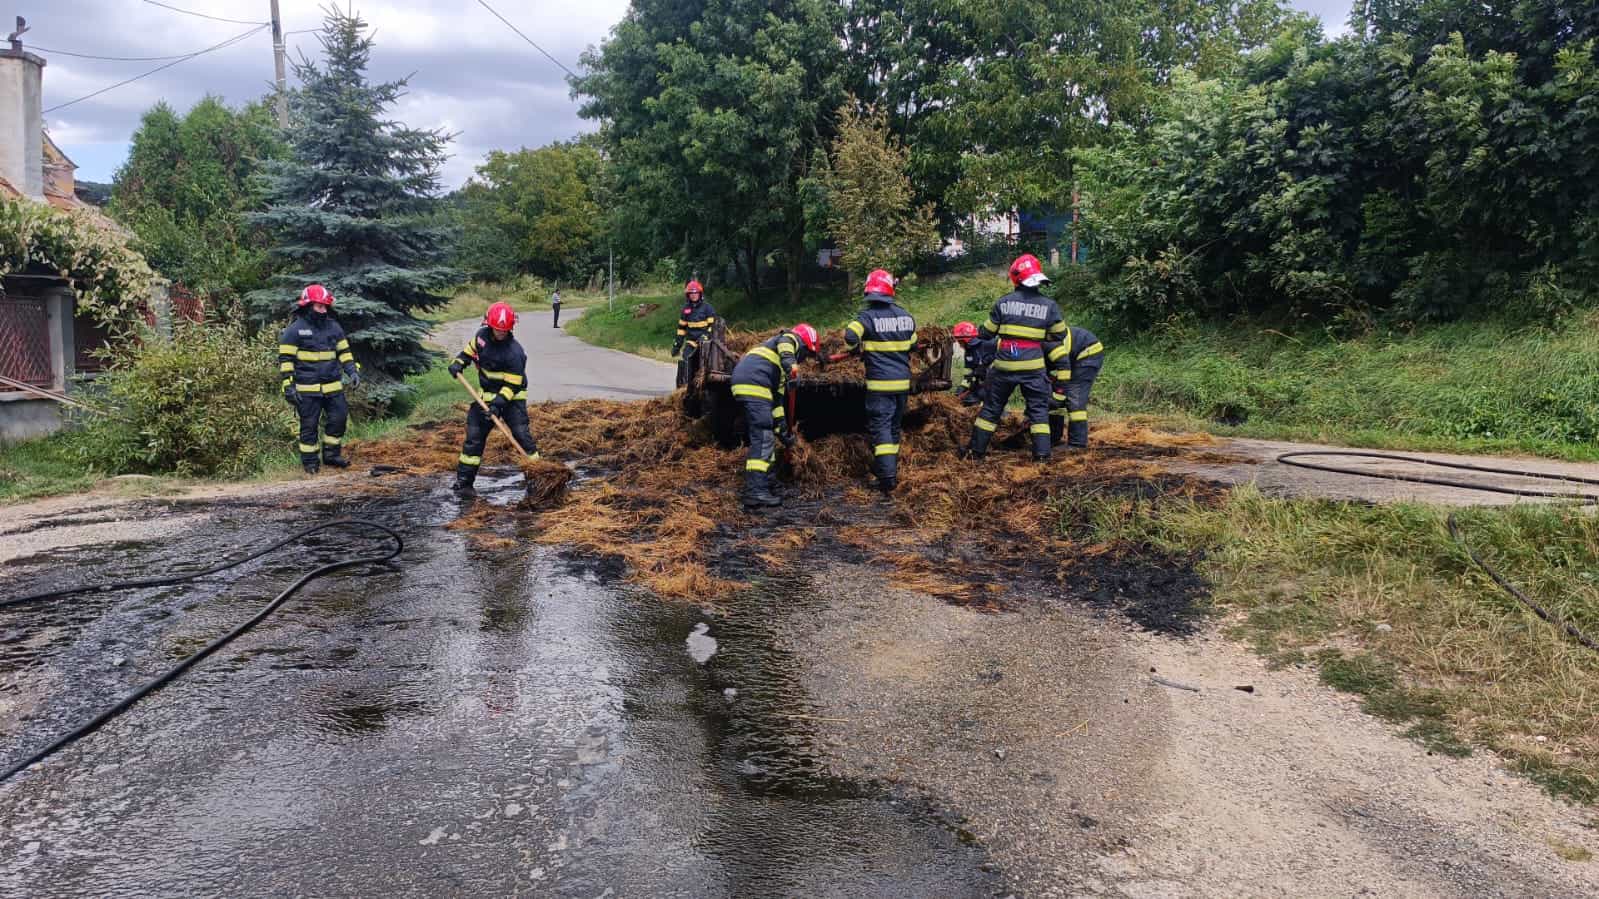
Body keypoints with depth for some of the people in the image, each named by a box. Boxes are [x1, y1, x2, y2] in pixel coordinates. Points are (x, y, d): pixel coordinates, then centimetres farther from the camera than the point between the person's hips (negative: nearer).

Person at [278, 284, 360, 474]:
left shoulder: (334, 327, 10)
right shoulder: (295, 330, -6)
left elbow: (344, 352, 18)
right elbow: (285, 358, -6)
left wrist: (352, 370, 3)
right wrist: (289, 384, -11)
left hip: (333, 386, 5)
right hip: (307, 389, -5)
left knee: (339, 419, 5)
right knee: (309, 425, 2)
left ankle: (331, 454, 20)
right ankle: (310, 462, 11)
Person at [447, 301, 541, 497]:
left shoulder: (514, 352, -23)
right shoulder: (482, 335, -4)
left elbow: (512, 384, -22)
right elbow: (470, 349, 18)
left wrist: (498, 404, -30)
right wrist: (459, 362, -1)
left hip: (511, 397, -5)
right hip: (487, 394, 5)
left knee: (521, 434, -14)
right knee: (474, 436, 1)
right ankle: (463, 481, 7)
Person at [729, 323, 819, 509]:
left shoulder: (782, 367, 35)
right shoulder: (790, 339, 11)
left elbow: (777, 397, 34)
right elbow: (784, 348, -15)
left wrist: (783, 429, 32)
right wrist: (791, 365, -34)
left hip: (744, 384, 10)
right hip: (754, 384, -10)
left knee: (763, 439, 17)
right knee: (763, 439, -12)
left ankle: (764, 487, 24)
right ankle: (755, 493, -17)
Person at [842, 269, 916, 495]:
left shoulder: (867, 316, -10)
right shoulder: (905, 315, 7)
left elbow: (850, 336, -24)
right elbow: (912, 344, 17)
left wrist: (856, 350, -3)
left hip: (879, 383, -5)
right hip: (902, 381, 5)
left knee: (880, 428, -5)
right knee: (894, 427, 18)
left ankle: (887, 478, -15)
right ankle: (891, 468, 28)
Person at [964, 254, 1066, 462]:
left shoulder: (1004, 302, -2)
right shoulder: (1048, 305, -3)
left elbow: (986, 333, 5)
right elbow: (1059, 335, 6)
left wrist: (976, 330, 27)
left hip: (1004, 364, 1)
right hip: (1033, 365, -1)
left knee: (992, 407, 13)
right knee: (1038, 409, 8)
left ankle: (976, 449, 19)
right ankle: (1042, 453, 0)